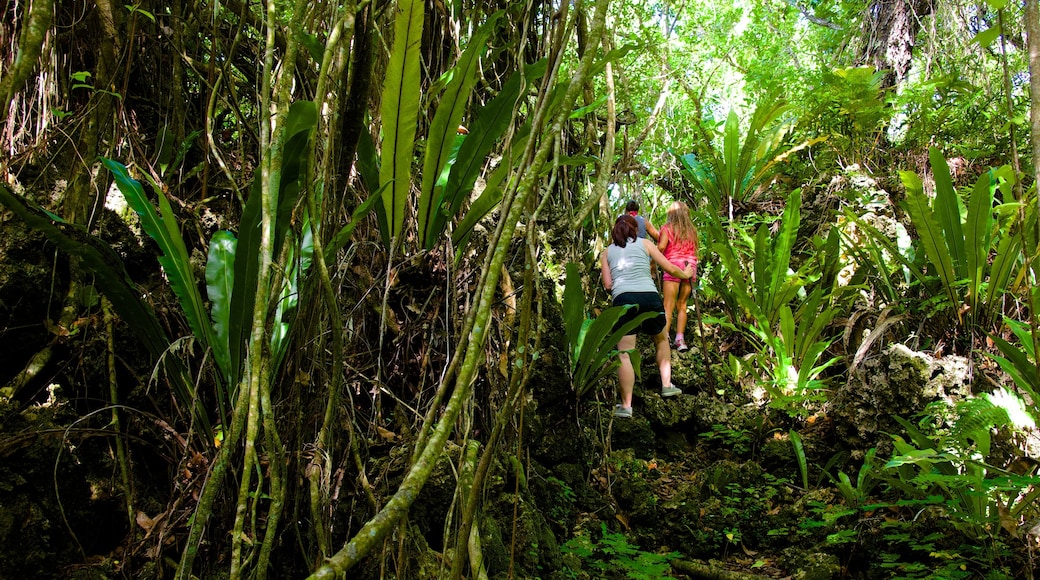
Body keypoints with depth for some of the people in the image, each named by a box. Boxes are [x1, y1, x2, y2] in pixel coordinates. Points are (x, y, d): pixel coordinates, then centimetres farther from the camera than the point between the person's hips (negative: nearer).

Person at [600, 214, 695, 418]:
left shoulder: (607, 252, 19)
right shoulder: (645, 244, 16)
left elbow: (608, 284, 12)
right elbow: (669, 268, 15)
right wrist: (685, 274, 35)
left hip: (623, 299, 0)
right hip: (650, 298, 1)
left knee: (625, 352, -3)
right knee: (662, 339, 27)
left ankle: (626, 405, -9)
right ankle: (666, 384, 22)